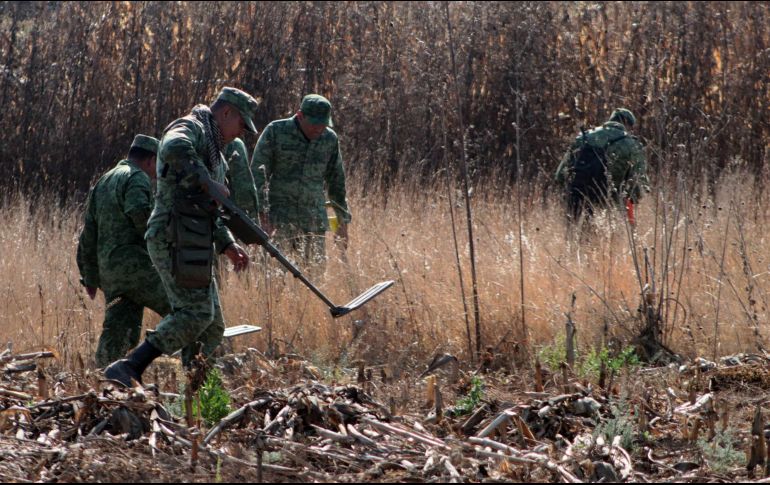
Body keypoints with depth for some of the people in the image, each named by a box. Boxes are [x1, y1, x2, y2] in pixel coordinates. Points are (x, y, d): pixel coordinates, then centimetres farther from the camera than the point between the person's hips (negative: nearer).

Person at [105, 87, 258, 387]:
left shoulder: (213, 152, 29)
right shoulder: (190, 128, -3)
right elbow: (174, 148, -30)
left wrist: (227, 245, 22)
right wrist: (207, 181, -24)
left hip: (194, 246, 10)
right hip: (174, 238, -10)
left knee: (212, 327, 6)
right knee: (196, 312, -20)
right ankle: (129, 369, -26)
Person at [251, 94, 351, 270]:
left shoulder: (330, 139, 8)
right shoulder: (275, 132, -3)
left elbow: (336, 181, 18)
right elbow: (258, 173, -5)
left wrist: (343, 219, 17)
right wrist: (262, 214, -13)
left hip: (314, 221, 4)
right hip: (280, 219, -4)